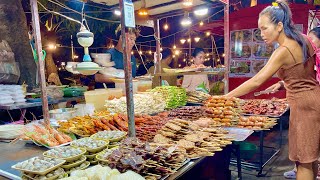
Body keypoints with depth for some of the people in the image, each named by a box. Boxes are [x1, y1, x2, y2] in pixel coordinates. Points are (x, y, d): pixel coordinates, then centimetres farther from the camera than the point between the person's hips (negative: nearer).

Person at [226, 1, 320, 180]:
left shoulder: (283, 51, -21)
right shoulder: (303, 40, 5)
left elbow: (256, 81, -26)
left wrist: (225, 98, -24)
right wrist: (283, 83, 11)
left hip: (303, 104, -9)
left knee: (303, 160, 2)